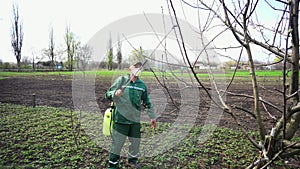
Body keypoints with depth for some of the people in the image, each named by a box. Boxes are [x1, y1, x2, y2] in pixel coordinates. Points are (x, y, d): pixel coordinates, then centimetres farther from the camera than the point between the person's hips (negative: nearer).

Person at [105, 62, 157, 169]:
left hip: (135, 120, 4)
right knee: (117, 142, 4)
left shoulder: (142, 85, 6)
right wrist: (115, 93, -25)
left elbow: (147, 102, 14)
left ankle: (132, 160, 41)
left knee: (136, 141, 15)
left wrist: (152, 117, 15)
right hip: (120, 118, -4)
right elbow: (107, 94, -3)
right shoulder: (121, 80, -6)